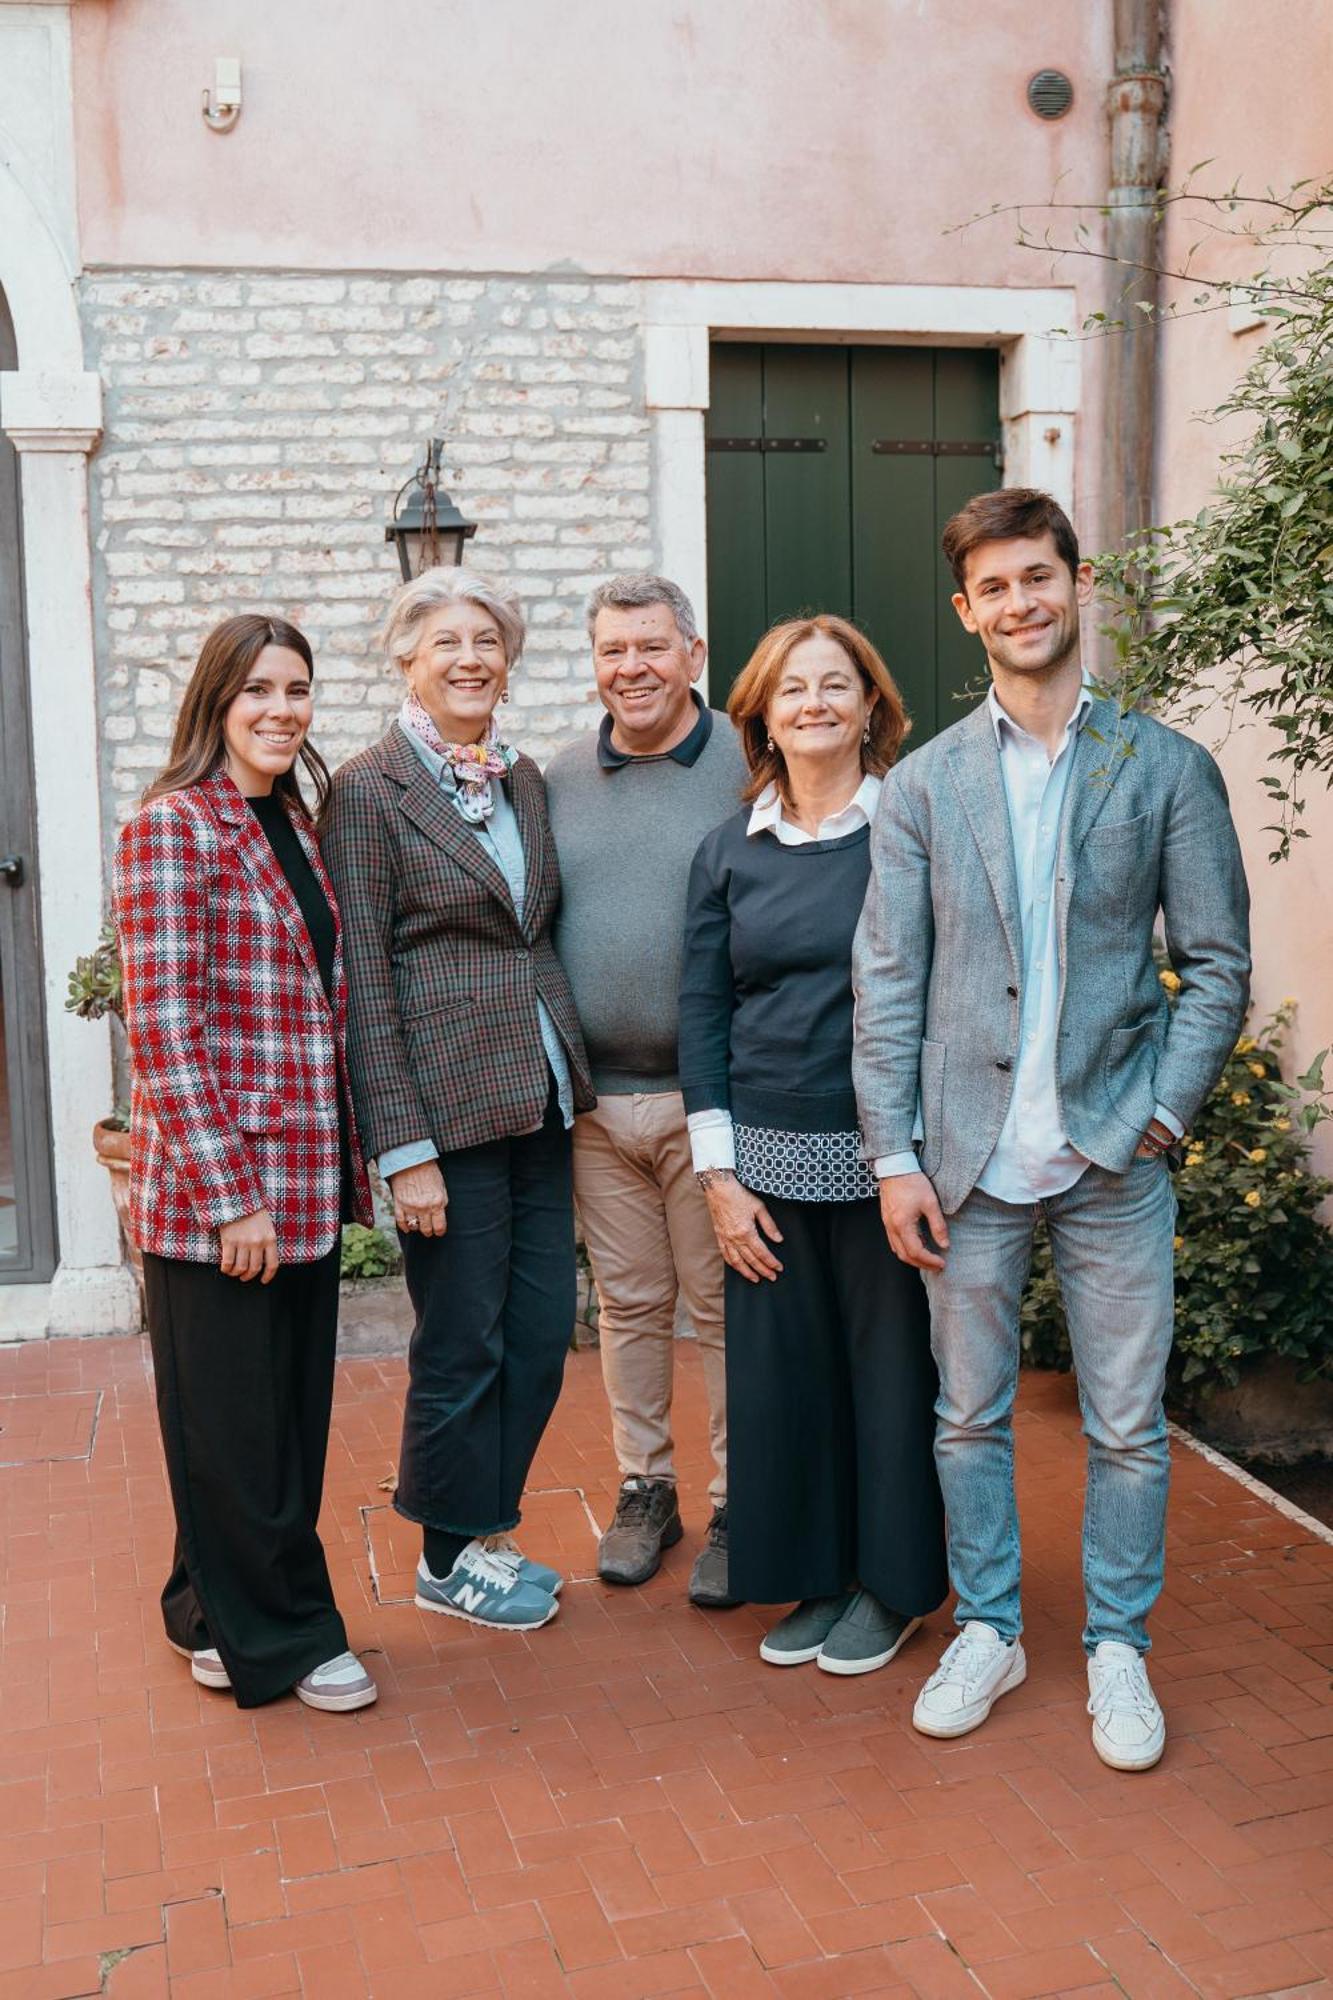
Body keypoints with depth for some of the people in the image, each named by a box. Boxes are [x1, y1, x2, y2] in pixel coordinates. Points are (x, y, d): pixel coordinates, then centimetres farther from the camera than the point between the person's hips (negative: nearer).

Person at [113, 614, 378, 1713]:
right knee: (237, 1423, 7)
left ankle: (218, 1620, 34)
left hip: (303, 1185, 8)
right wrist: (229, 1197, -18)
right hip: (214, 1192, -8)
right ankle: (280, 1635, 24)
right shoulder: (173, 826, -11)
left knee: (290, 1412, 17)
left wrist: (344, 1165, 12)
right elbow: (164, 1028, -16)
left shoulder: (296, 826, 13)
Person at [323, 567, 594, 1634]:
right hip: (448, 1104, -6)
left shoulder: (524, 779, 12)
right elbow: (365, 983, -11)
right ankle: (449, 1558, 26)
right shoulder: (369, 790, -8)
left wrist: (568, 1083, 10)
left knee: (543, 1333, 11)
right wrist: (405, 1149, -14)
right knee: (464, 1344, 5)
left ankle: (485, 1527, 31)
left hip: (541, 1096, 7)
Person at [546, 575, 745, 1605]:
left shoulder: (747, 768, -5)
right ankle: (645, 1490, 29)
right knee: (630, 1303, 14)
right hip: (595, 1095, 4)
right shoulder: (561, 780, 8)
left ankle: (736, 1508, 20)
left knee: (725, 1307, 5)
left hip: (709, 1095, -4)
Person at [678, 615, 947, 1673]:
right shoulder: (729, 849, 7)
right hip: (770, 1156, 3)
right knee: (781, 1371, 9)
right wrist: (719, 1175, 1)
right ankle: (813, 1577, 28)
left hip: (884, 1151, -3)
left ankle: (891, 1584, 25)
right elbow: (702, 1010, 7)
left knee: (890, 1365, 6)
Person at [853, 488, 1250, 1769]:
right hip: (969, 1156, 1)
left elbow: (1217, 964, 2)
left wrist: (1160, 1114, -8)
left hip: (1112, 1153, -1)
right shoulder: (922, 785, 4)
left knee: (1126, 1424, 9)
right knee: (969, 1416, 12)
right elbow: (886, 982, 2)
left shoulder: (1167, 768, 2)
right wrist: (893, 1156, -4)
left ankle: (1117, 1648, 28)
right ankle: (986, 1630, 31)